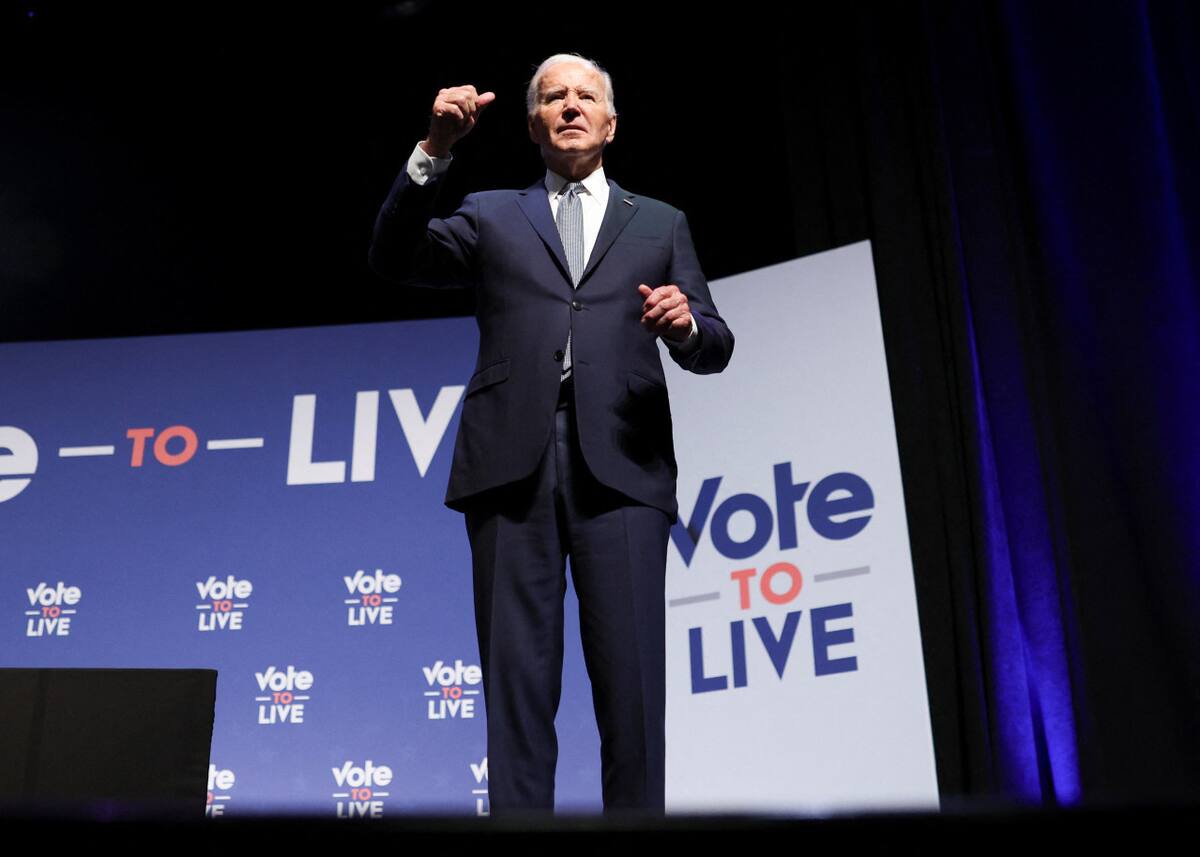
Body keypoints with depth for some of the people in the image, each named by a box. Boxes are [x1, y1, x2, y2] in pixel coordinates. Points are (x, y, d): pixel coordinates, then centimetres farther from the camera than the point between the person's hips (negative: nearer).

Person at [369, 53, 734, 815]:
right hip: (513, 461, 1)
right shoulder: (492, 215, 22)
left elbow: (715, 348, 14)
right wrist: (435, 150, -4)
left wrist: (687, 325, -10)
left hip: (620, 463, 0)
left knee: (631, 673, -7)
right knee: (517, 674, -2)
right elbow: (396, 258, 7)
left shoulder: (660, 224, 22)